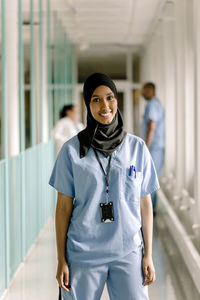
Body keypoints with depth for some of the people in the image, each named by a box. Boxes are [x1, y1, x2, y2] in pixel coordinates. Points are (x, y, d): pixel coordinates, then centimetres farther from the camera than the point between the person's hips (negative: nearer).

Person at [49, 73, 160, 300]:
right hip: (83, 255, -1)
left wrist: (148, 255, 4)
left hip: (128, 253, 1)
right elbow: (64, 206, 1)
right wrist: (61, 260, -1)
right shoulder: (72, 150, -1)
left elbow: (145, 204, 7)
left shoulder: (137, 147, 3)